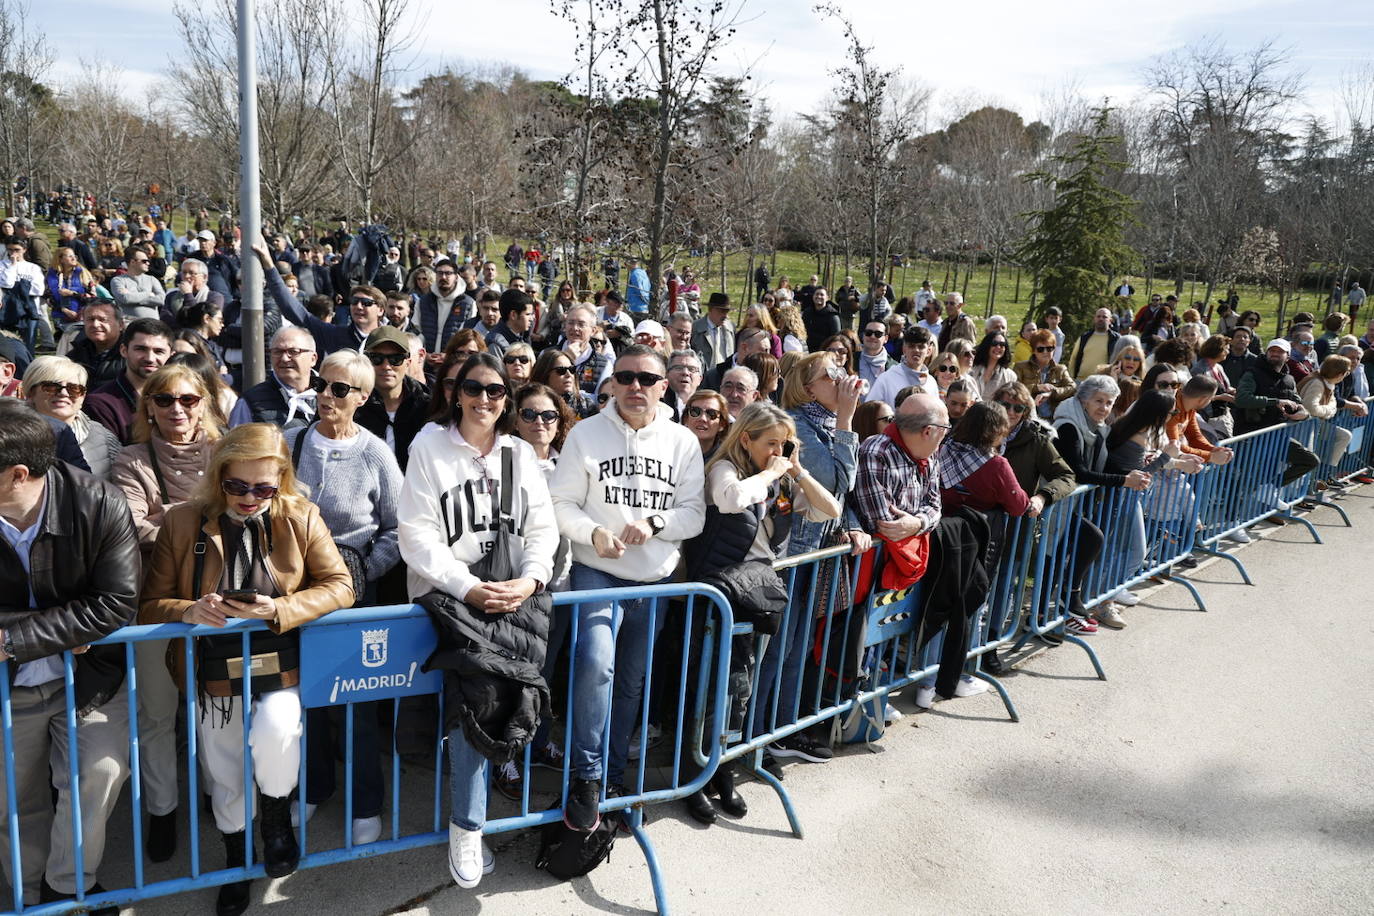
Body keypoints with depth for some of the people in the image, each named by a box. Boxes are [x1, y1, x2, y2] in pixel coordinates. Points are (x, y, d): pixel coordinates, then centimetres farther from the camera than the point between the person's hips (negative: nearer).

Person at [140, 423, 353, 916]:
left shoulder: (301, 517, -4)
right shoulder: (182, 522, -4)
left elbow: (340, 586, -6)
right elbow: (151, 605, 0)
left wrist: (280, 610, -21)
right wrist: (189, 610, -23)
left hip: (280, 665, -2)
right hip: (214, 670, 2)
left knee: (275, 733, -28)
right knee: (224, 777, 12)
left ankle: (276, 815, 7)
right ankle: (237, 860, 43)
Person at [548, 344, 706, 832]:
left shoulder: (683, 441, 3)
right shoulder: (586, 433, -2)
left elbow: (694, 514, 1)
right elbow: (561, 503, -4)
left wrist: (655, 523, -17)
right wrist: (593, 532, -22)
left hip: (655, 579, 3)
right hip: (597, 572, -3)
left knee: (632, 682, 13)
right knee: (595, 663, -25)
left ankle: (612, 775, 32)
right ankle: (587, 777, -10)